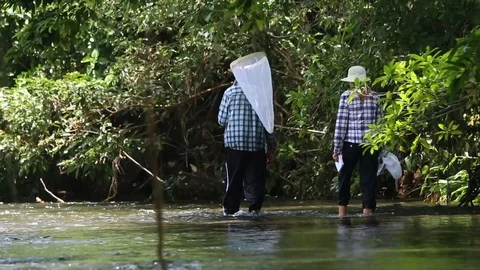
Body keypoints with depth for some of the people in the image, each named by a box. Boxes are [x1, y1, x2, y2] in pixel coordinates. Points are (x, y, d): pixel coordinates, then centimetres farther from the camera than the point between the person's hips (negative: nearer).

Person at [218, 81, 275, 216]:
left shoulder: (230, 92, 0)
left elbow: (222, 120, 1)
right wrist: (270, 148, 9)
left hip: (234, 143, 0)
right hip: (257, 144, 0)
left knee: (234, 179, 10)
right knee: (255, 179, 4)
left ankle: (231, 209, 13)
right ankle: (254, 208, -4)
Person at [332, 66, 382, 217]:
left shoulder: (347, 96, -2)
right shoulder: (374, 97, 7)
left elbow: (341, 123, -5)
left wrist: (337, 148, -2)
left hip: (351, 142, -2)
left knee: (344, 176, 14)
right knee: (368, 178, 3)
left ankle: (342, 209, 13)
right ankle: (367, 210, -2)